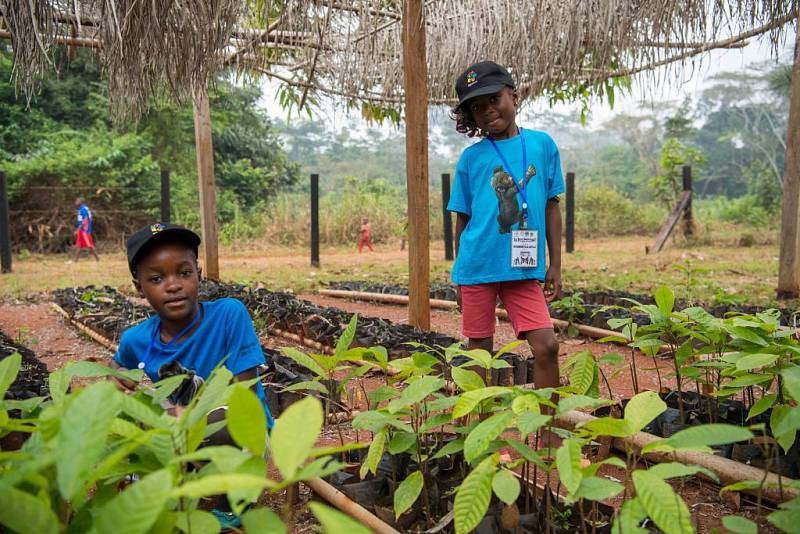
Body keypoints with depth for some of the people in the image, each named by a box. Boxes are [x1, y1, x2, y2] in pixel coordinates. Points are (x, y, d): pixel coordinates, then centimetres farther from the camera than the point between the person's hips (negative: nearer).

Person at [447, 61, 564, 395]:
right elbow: (463, 218, 7)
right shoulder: (471, 157, 2)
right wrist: (459, 278, 8)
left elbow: (551, 207, 9)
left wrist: (555, 266, 6)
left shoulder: (542, 144, 5)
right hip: (477, 267, 0)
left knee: (547, 345, -7)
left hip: (523, 268, 1)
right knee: (480, 351, 9)